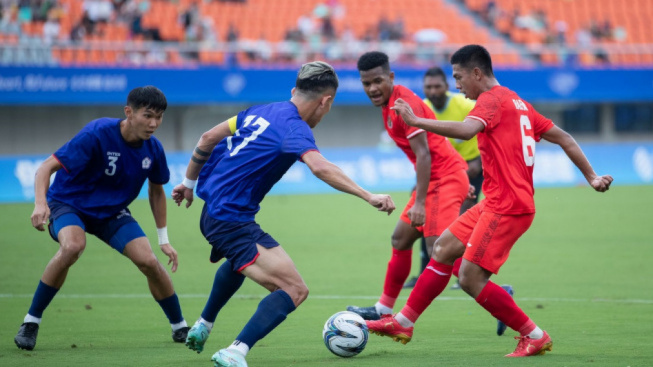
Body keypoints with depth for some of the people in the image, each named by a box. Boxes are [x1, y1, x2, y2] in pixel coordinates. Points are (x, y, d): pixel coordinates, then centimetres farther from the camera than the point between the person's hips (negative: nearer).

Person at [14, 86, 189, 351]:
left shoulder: (153, 149, -11)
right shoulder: (97, 135, -28)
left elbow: (156, 190, 10)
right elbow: (47, 167, -29)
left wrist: (164, 239, 10)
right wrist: (40, 203, -46)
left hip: (112, 212, 5)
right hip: (68, 203, -5)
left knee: (149, 261, -13)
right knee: (73, 245, -37)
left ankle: (180, 327, 12)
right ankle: (31, 321, -21)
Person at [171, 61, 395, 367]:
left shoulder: (260, 112, 9)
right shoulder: (295, 129, -16)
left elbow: (208, 138, 15)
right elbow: (319, 167, -34)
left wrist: (189, 182, 27)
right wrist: (368, 196, -36)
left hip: (212, 212, 9)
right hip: (233, 222, -9)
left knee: (240, 261, 41)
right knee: (294, 290, -14)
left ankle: (202, 327, 52)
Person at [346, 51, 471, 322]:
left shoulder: (404, 103, -17)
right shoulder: (389, 105, 12)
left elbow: (423, 154, -23)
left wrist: (419, 203, -28)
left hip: (446, 178, -10)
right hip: (437, 180, 10)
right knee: (400, 239, 17)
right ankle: (383, 310, 27)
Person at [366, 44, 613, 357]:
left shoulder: (491, 100, -11)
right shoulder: (516, 103, 18)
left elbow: (465, 130, -32)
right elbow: (562, 138, 18)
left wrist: (415, 121, -29)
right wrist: (592, 177, 21)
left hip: (507, 207, -10)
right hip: (495, 203, 10)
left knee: (471, 278, -10)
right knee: (443, 249, 14)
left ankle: (534, 337, -1)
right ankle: (403, 323, 20)